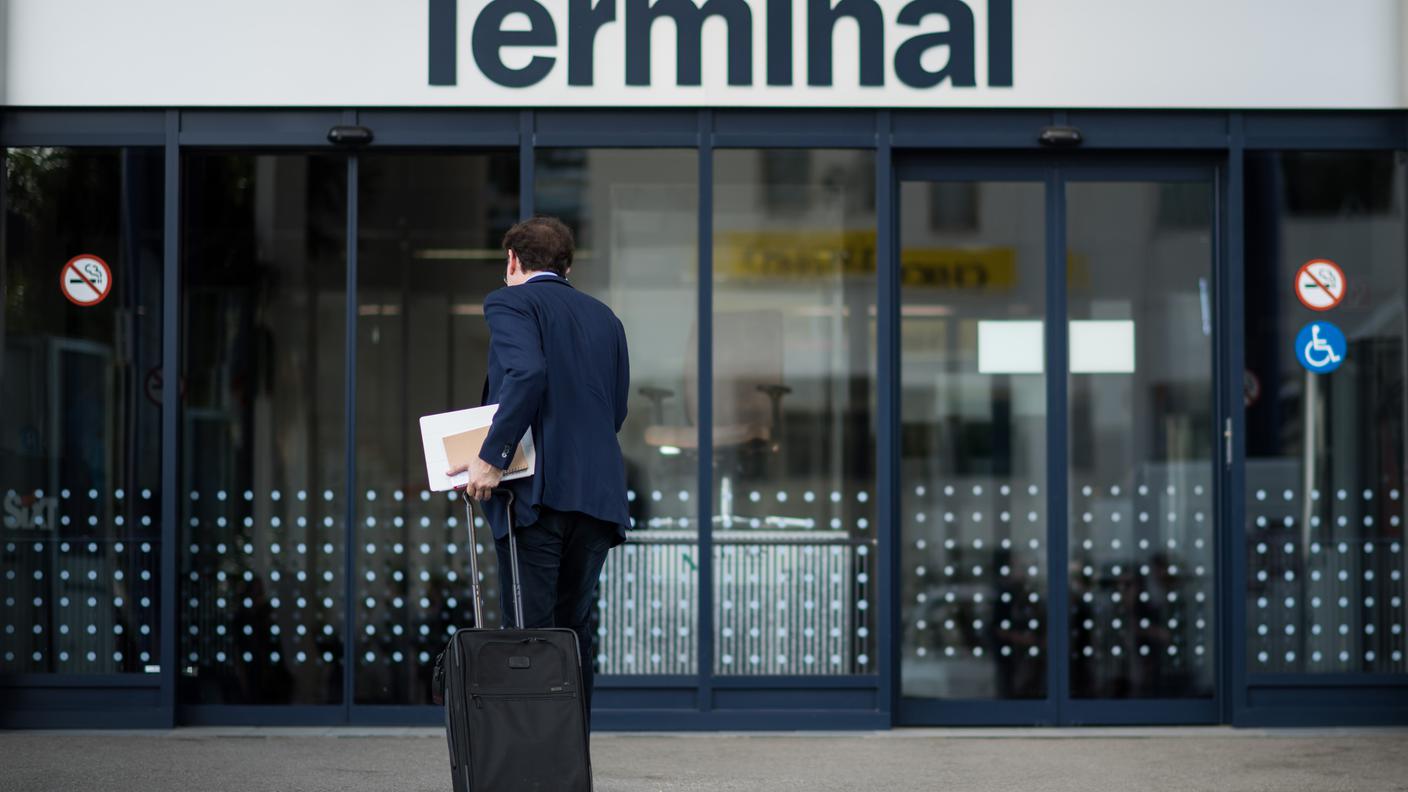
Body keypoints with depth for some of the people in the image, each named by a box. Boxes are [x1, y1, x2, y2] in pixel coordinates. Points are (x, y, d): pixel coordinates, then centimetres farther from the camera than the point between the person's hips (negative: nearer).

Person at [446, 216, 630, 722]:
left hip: (538, 491, -6)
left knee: (530, 634, -5)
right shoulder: (604, 318, 20)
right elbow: (616, 409, 17)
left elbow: (526, 372, -18)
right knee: (574, 630, 11)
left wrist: (493, 457, -17)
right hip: (598, 490, 6)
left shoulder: (511, 302, 1)